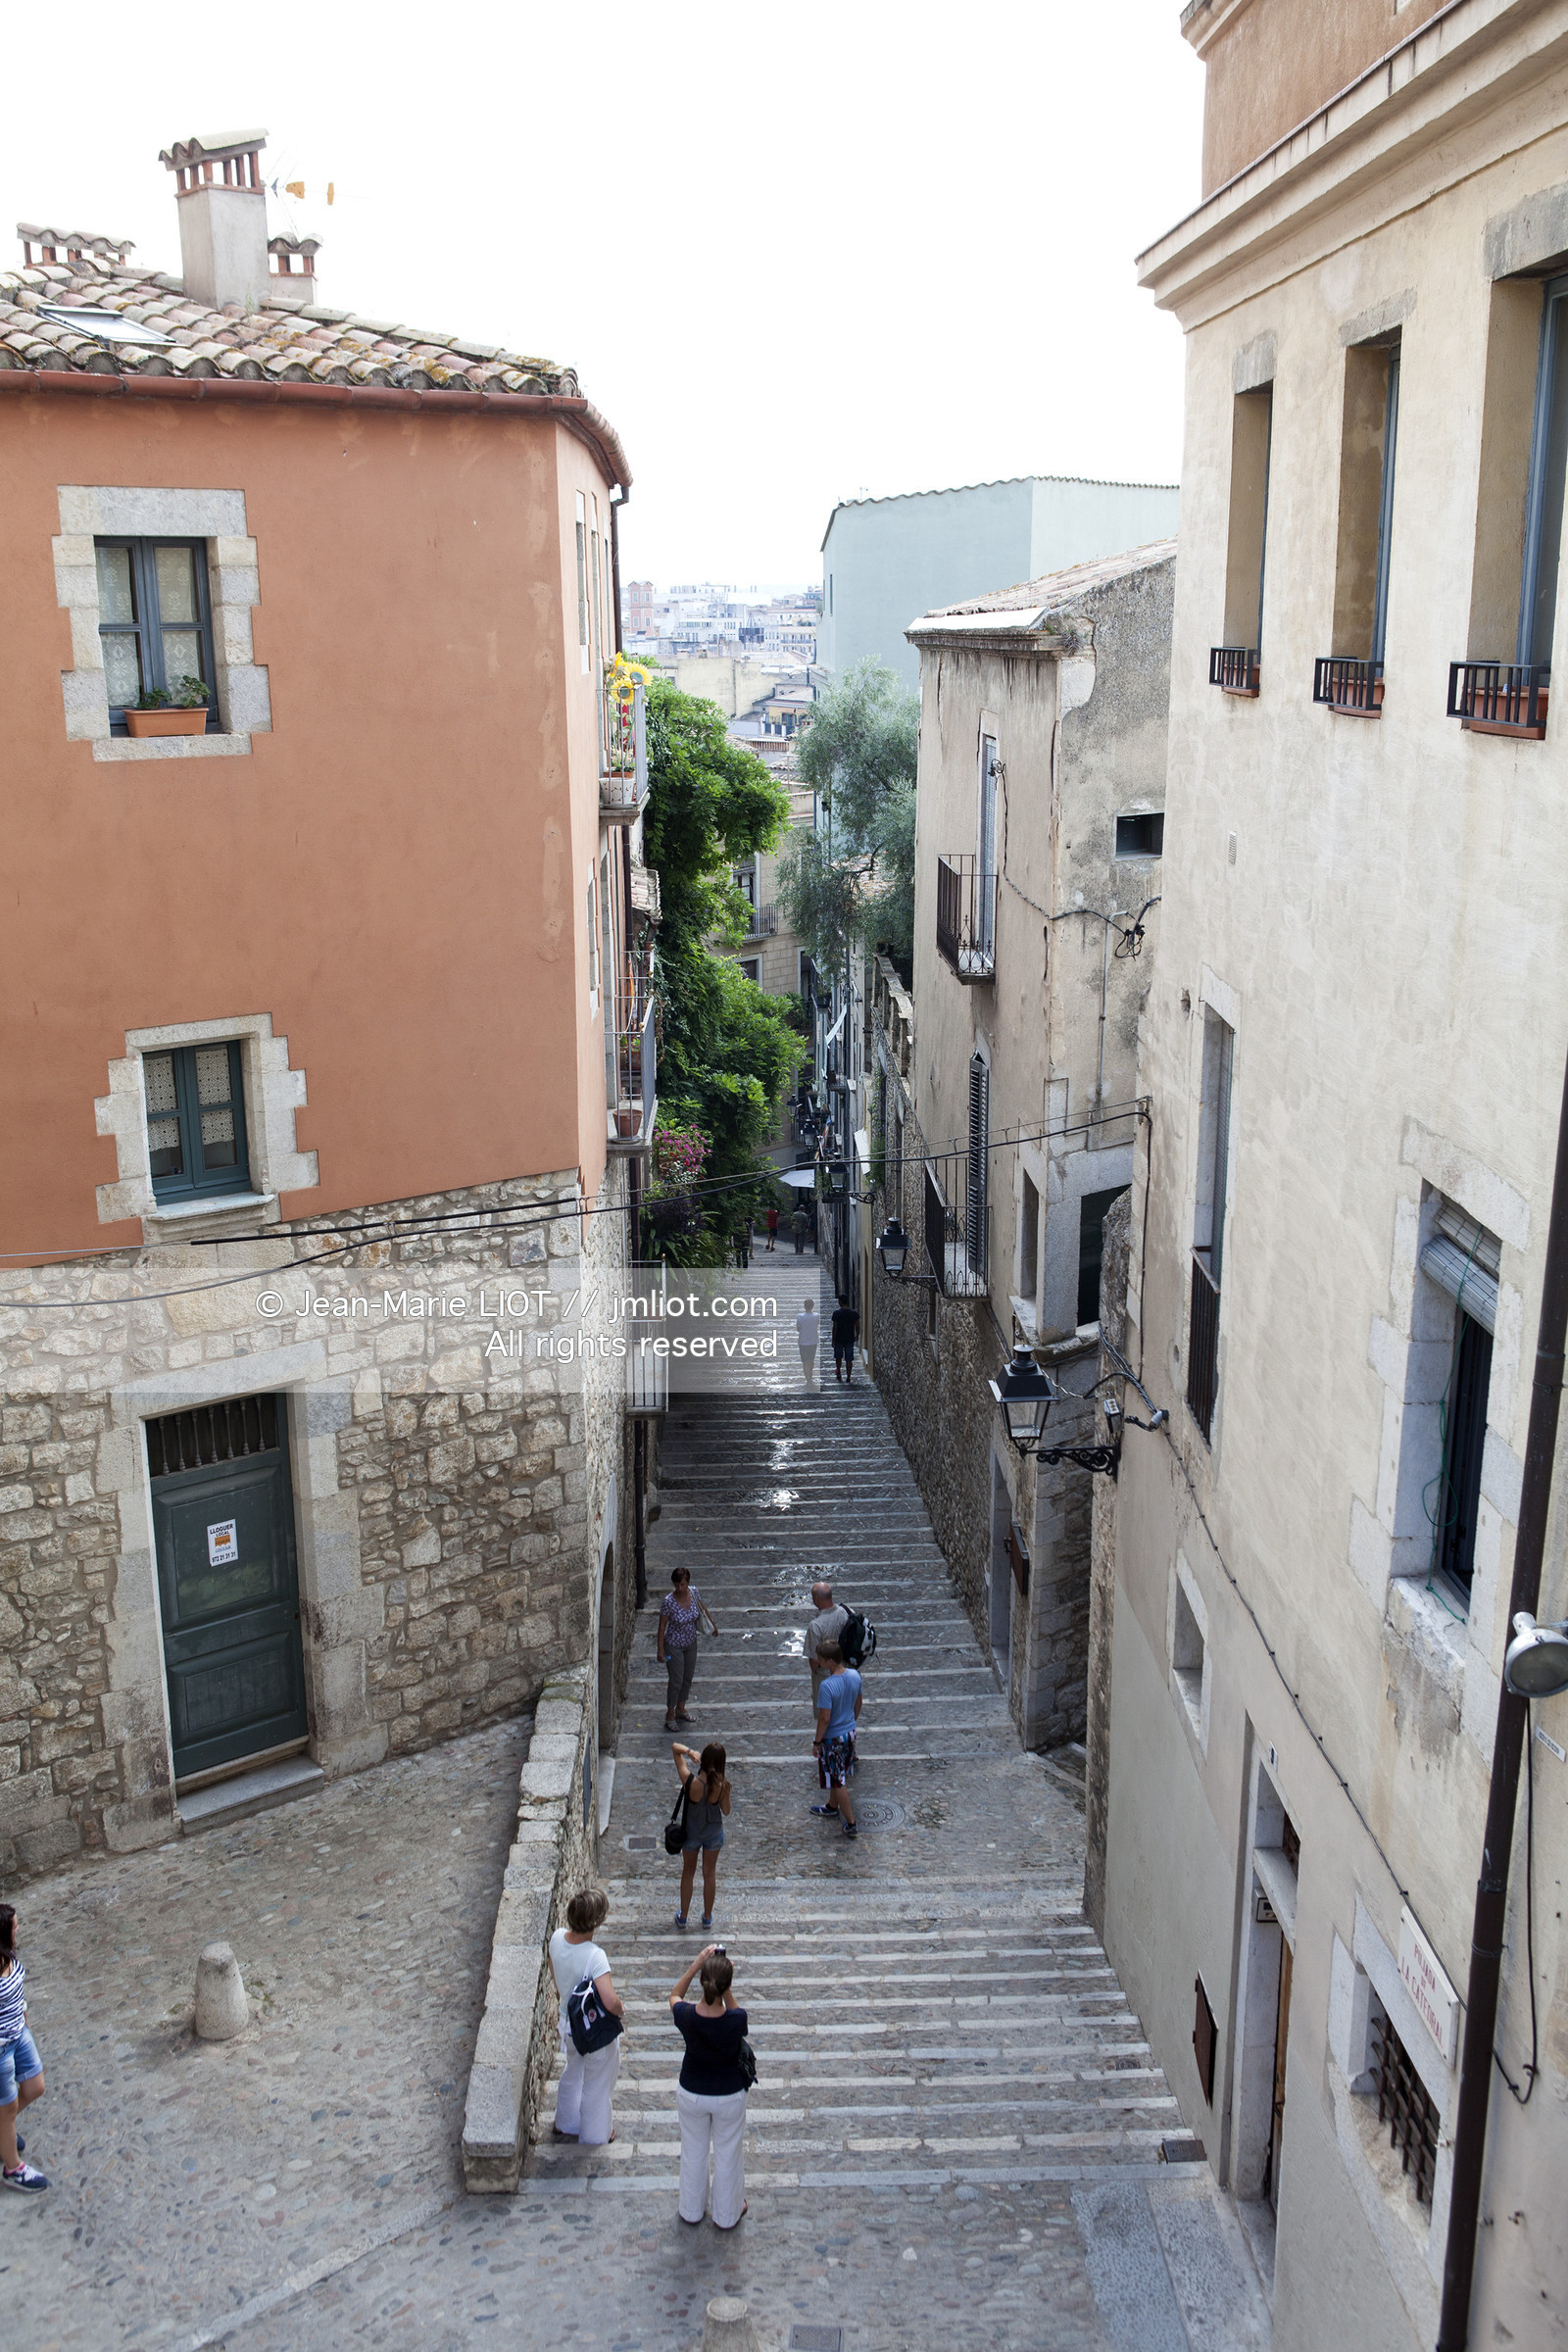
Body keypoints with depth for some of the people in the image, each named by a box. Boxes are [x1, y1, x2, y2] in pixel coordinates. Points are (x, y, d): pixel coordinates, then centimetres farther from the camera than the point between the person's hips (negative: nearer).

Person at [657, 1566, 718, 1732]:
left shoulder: (693, 1592, -14)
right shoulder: (668, 1601, -27)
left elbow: (702, 1608, 7)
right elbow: (662, 1626, -17)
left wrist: (713, 1625, 19)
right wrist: (660, 1650, -15)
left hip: (691, 1643, 5)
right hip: (674, 1646, -5)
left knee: (688, 1678, 19)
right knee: (676, 1681, 3)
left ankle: (680, 1708, 40)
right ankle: (670, 1715, 22)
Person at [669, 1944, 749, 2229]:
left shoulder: (686, 2015, -27)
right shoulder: (736, 2020, -31)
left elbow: (675, 1996, -4)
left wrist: (697, 1964, -13)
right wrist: (725, 1989, -18)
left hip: (691, 2094, 1)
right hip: (729, 2096, -1)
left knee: (693, 2153, 25)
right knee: (727, 2155, 23)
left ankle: (691, 2211, 46)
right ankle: (727, 2215, 42)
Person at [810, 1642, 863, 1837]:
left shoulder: (827, 1686, -31)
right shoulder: (854, 1675, -9)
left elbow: (824, 1718, -25)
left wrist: (817, 1742, -12)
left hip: (832, 1738, -7)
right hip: (850, 1732, 7)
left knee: (838, 1781, 9)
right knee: (838, 1775, 28)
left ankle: (851, 1824, 16)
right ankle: (832, 1806, 48)